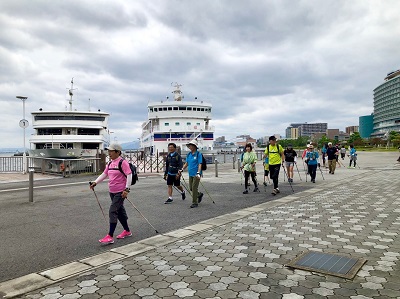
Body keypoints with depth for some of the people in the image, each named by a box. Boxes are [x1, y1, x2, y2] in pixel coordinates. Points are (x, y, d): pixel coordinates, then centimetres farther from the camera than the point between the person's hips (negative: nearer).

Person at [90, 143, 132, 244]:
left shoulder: (123, 162, -14)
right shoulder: (110, 163, 11)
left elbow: (129, 175, -17)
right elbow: (104, 174, 14)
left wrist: (126, 189, -22)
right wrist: (95, 182, 2)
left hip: (120, 192, -8)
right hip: (112, 192, 8)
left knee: (113, 211, -11)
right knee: (120, 211, 16)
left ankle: (110, 236, -6)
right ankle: (127, 231, 31)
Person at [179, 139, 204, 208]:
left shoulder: (198, 154, -9)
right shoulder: (189, 154, 10)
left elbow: (200, 164, -14)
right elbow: (186, 163, 16)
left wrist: (198, 173, -24)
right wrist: (182, 170, 4)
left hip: (196, 174, -7)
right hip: (190, 174, 7)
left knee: (194, 188, -5)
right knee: (191, 188, 11)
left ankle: (195, 203, 6)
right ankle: (199, 194, 37)